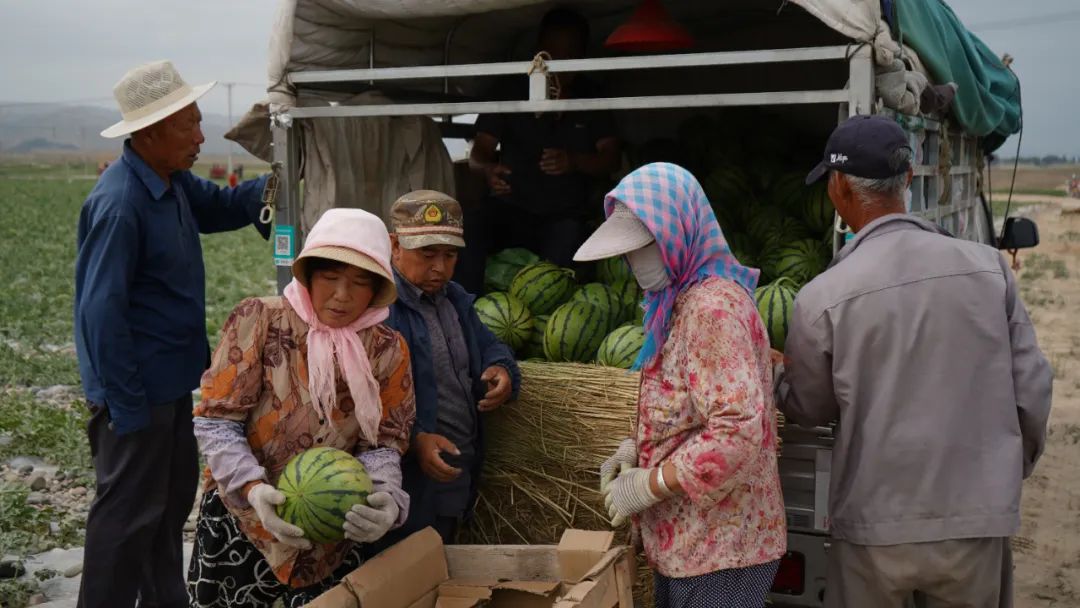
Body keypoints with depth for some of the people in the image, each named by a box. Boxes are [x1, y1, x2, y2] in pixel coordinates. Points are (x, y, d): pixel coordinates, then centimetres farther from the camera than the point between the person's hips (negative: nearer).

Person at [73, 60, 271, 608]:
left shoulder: (172, 181, 3)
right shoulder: (119, 205, -25)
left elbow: (221, 206, 22)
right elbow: (102, 312, -25)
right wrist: (126, 408, -22)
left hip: (171, 378, 10)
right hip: (136, 388, -10)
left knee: (174, 499, 21)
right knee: (129, 513, 2)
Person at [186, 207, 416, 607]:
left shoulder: (388, 350, -3)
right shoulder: (259, 321, -9)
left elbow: (382, 444, -3)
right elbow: (216, 420, -11)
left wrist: (383, 498, -25)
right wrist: (252, 487, -27)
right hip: (243, 519, -2)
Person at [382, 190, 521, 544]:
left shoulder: (454, 299, 14)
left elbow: (487, 346, 26)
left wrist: (502, 372, 2)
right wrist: (413, 439, -32)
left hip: (461, 475, 9)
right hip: (410, 483, -8)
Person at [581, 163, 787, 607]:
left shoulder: (711, 306, -21)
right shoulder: (683, 299, 11)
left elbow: (739, 431, -29)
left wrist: (648, 485, -20)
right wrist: (638, 449, 5)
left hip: (717, 550, -9)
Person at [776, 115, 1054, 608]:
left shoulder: (822, 298, -12)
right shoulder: (987, 266, -5)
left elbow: (808, 409, 3)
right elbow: (1030, 388, 0)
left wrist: (780, 374, 25)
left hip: (877, 525, -2)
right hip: (977, 519, 2)